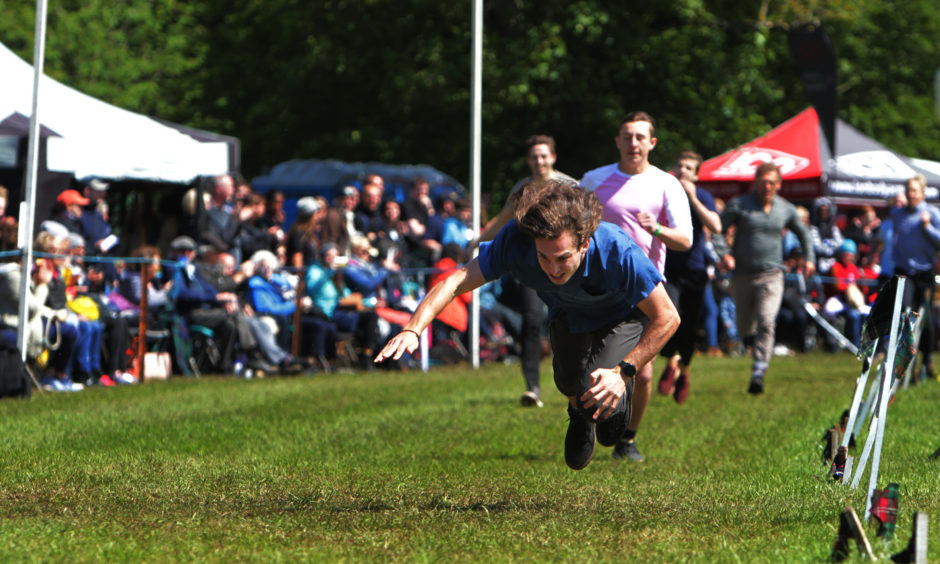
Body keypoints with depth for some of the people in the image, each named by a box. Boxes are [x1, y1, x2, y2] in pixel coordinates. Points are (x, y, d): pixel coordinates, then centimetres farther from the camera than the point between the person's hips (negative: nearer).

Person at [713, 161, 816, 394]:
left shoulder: (786, 209, 7)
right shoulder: (739, 205, -2)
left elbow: (803, 233, 25)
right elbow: (718, 231, -2)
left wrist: (809, 258, 15)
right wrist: (724, 253, -19)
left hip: (771, 276, 0)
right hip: (743, 276, 0)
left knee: (766, 323, -19)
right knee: (745, 327, 10)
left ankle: (758, 373, -19)